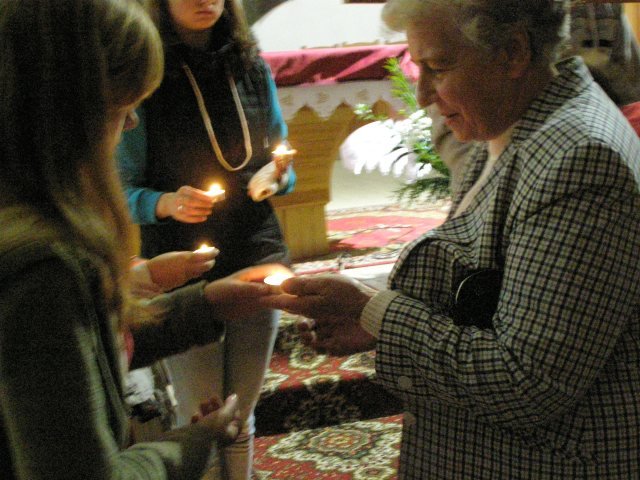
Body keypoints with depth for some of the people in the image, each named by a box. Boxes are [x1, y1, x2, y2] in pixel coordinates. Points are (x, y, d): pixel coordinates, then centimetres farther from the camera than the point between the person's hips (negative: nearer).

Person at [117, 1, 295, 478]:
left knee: (241, 417, 12)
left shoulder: (252, 68, 6)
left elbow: (282, 166, 15)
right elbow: (124, 190, -5)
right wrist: (167, 203, -24)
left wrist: (279, 175, -7)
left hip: (258, 260, 4)